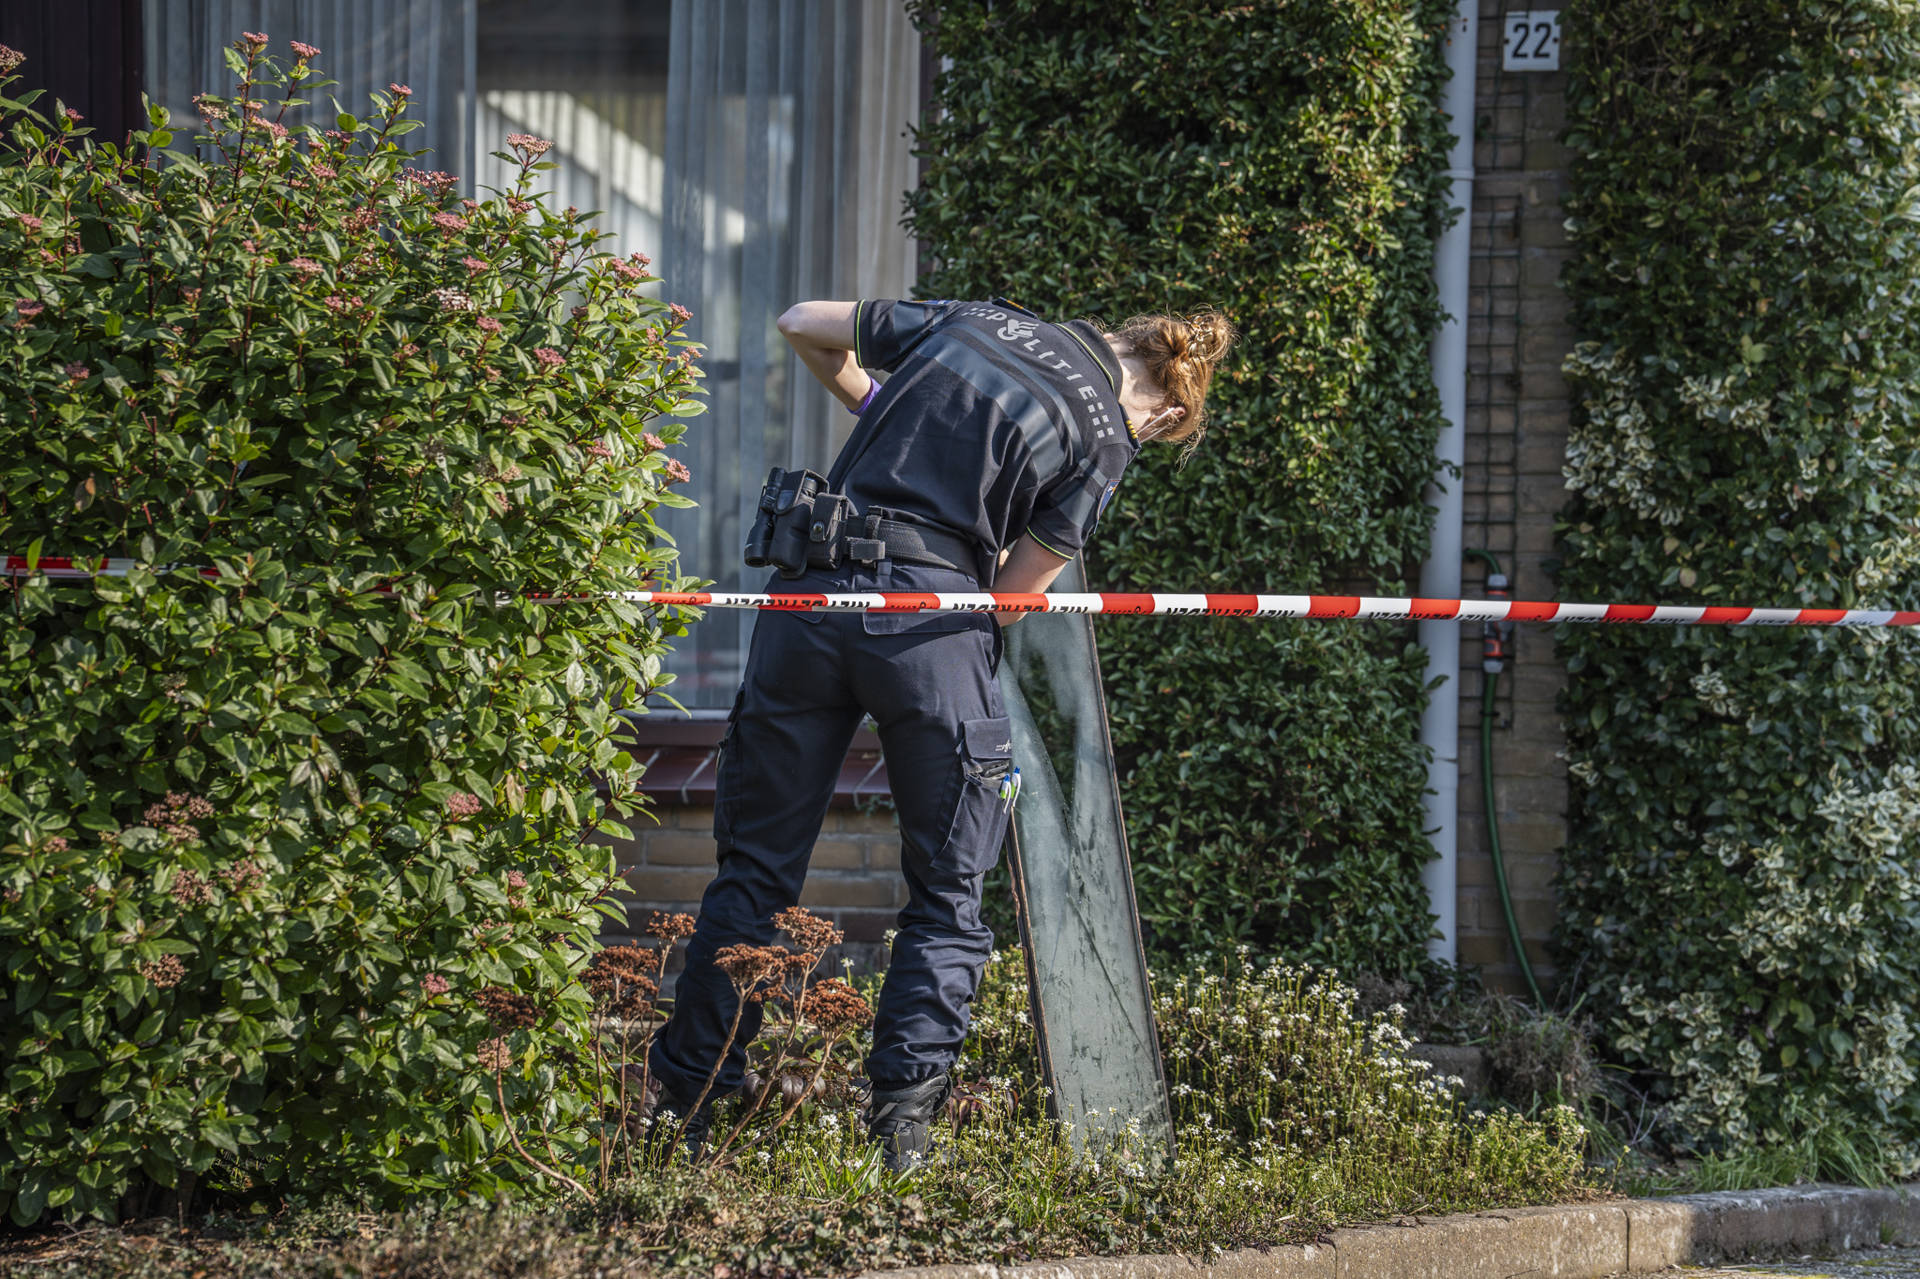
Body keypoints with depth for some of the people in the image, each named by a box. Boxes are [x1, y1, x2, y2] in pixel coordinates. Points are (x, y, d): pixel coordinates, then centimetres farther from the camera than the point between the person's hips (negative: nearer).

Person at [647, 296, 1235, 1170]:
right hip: (931, 612, -4)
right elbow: (1018, 587, 4)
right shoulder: (1105, 434, 5)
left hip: (812, 593, 4)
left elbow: (803, 325, 24)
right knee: (946, 892, 11)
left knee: (755, 868, 11)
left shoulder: (971, 319, 16)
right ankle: (903, 1114, 1)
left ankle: (683, 1104, 13)